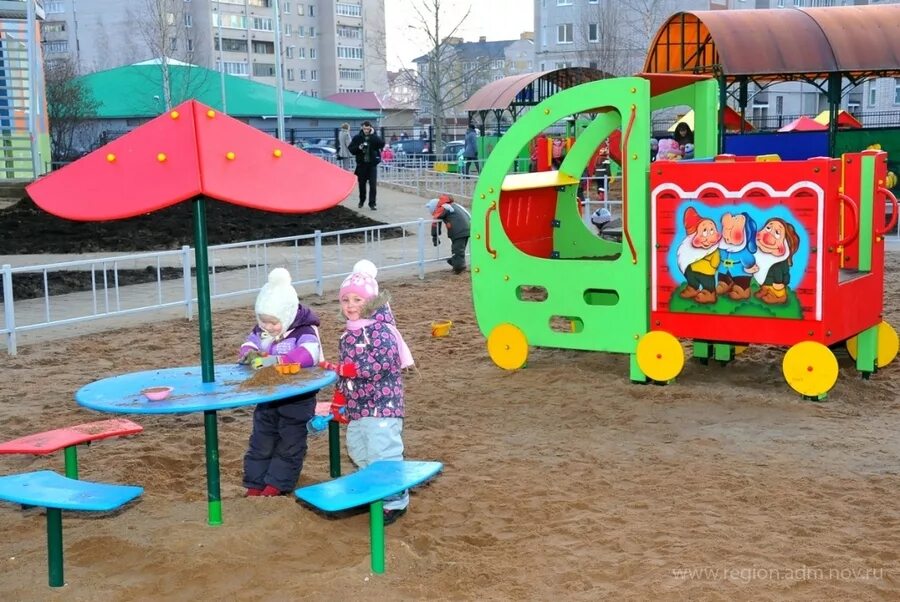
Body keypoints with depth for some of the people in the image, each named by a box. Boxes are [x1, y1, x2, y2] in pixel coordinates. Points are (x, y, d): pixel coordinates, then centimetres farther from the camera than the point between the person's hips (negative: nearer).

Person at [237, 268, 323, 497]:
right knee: (260, 443, 11)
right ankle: (254, 484, 20)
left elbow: (309, 354, -36)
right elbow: (247, 346, 4)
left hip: (297, 399, -6)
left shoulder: (304, 331, -20)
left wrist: (277, 360, -44)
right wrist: (249, 353, -22)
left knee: (289, 445, 3)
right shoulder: (260, 330, 2)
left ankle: (277, 485, 13)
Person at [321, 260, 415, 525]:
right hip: (357, 407, 9)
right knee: (358, 451, 16)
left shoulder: (380, 330, -13)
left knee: (383, 453, -9)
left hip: (382, 405, -9)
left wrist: (340, 368, -24)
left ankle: (395, 500, 3)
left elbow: (380, 362, -26)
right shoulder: (347, 335, 14)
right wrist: (338, 403, 18)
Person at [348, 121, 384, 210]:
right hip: (361, 164, 1)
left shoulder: (375, 137, 1)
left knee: (373, 185, -8)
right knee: (362, 184, 12)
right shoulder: (357, 137, 2)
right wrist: (358, 148, -15)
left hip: (372, 164, -1)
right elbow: (350, 148, 3)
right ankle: (362, 200, 31)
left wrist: (372, 135, -19)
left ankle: (372, 203, -5)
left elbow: (382, 144, -17)